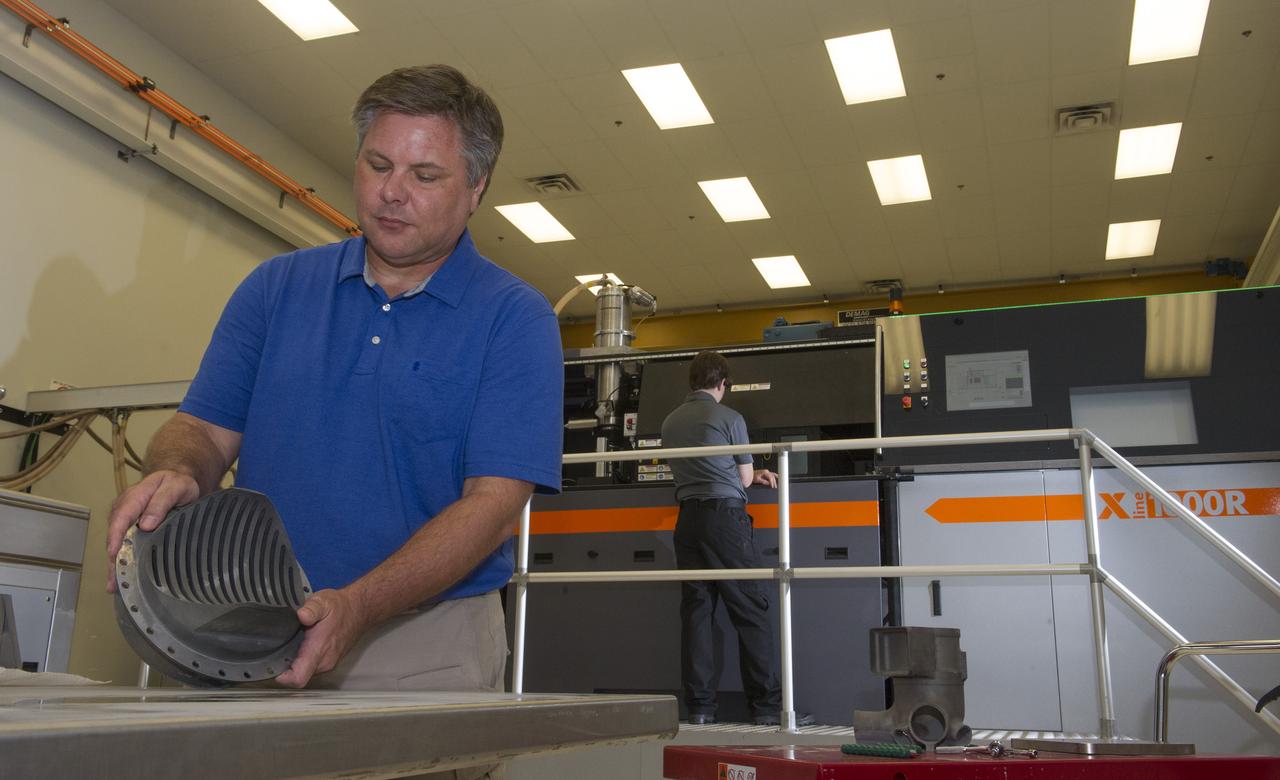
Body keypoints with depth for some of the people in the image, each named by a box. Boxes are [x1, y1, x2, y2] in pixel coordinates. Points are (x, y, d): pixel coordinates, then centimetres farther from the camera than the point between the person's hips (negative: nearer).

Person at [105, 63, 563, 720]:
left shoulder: (515, 319, -6)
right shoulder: (275, 288, 8)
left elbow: (492, 503, -13)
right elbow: (205, 429, 6)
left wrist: (354, 606, -25)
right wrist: (176, 472, -18)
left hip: (425, 652, -3)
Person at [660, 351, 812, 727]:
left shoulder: (670, 422, 14)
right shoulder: (729, 418, -3)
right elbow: (744, 478, 3)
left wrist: (754, 474, 24)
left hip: (688, 519, 5)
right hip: (725, 516, -5)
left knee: (695, 611, 5)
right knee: (751, 611, -1)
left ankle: (699, 707, 5)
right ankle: (767, 706, -1)